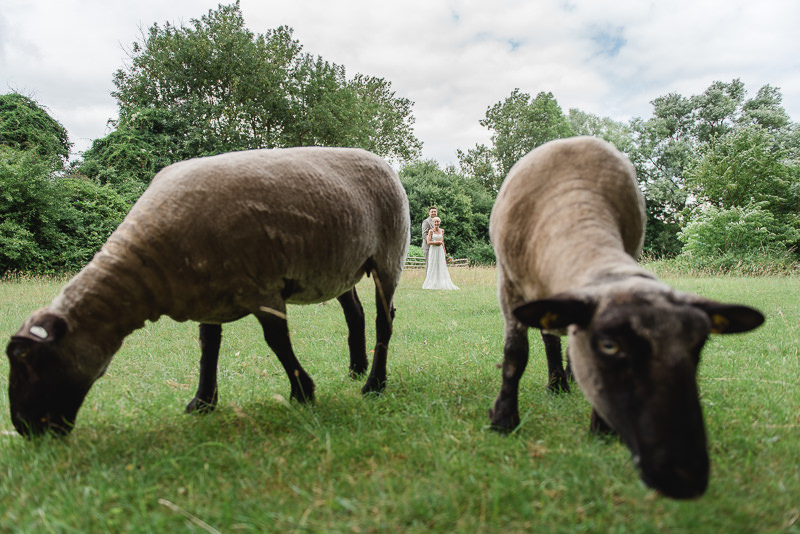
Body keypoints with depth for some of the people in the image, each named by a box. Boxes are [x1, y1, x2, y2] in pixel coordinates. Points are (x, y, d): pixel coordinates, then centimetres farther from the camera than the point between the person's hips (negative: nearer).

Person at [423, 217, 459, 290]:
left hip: (440, 251, 4)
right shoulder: (431, 231, -4)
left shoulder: (442, 231, 10)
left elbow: (443, 242, 15)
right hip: (433, 250, -4)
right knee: (433, 268, -4)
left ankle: (442, 284, 3)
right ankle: (432, 284, 0)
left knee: (442, 268, 2)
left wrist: (445, 252, 12)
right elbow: (428, 242, -12)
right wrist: (438, 242, -10)